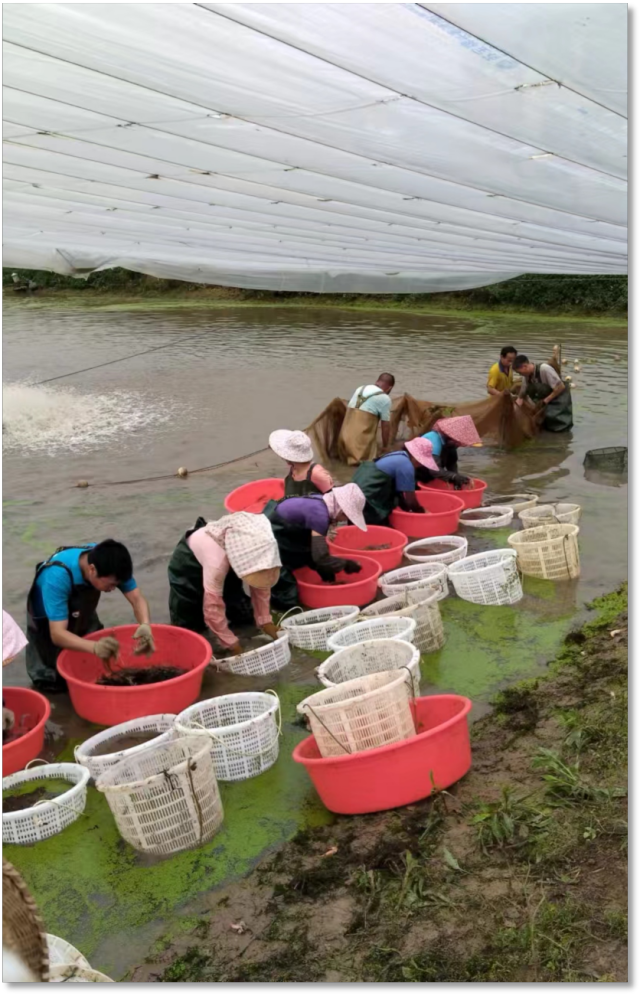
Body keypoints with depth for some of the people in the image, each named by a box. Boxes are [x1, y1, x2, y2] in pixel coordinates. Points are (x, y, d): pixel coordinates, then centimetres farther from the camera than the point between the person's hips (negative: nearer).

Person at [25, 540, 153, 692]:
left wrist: (145, 626, -47)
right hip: (47, 619, -4)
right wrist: (95, 647, -62)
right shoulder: (58, 577, -42)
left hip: (80, 615, 4)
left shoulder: (105, 561, -28)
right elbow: (57, 634, -44)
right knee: (56, 681, -5)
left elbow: (137, 598, -26)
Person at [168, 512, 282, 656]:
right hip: (188, 561, -4)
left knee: (243, 615, 0)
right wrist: (233, 645, -31)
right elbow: (213, 607, -38)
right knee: (189, 626, -3)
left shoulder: (257, 549, -30)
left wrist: (265, 620, -12)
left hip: (228, 559, 5)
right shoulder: (217, 558, -45)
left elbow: (261, 587, -12)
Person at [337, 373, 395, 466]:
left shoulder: (360, 389, 16)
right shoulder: (385, 398, -5)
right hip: (361, 441, -7)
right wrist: (385, 447, 12)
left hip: (344, 437, 7)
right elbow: (385, 426, -1)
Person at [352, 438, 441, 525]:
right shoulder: (406, 465, -16)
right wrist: (424, 513, 8)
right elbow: (411, 501, -9)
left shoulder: (398, 458, 13)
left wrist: (409, 511, 18)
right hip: (367, 505, -10)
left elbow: (398, 491, 19)